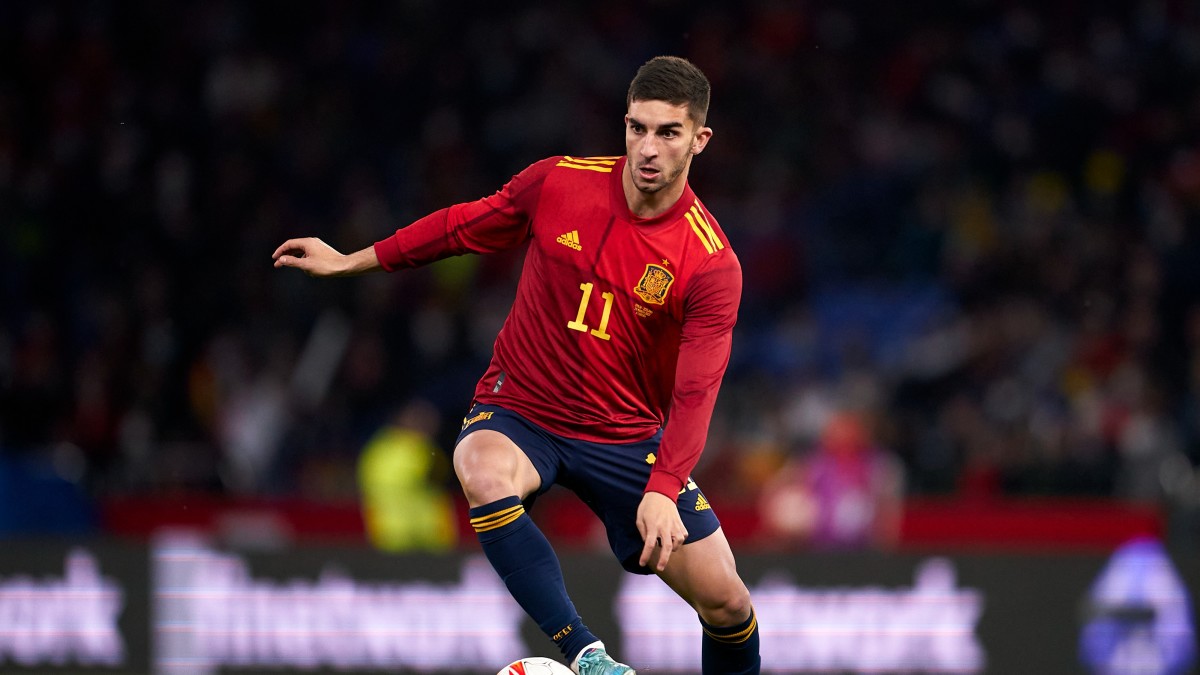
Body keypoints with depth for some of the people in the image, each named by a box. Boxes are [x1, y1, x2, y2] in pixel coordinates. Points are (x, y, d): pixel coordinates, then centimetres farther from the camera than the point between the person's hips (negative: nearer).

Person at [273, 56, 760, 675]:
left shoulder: (713, 266, -15)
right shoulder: (557, 183, -10)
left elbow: (694, 393, -20)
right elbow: (464, 226, 8)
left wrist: (663, 489, -35)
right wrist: (349, 262, 13)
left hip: (627, 438, 0)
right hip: (519, 411, 0)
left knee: (726, 603, -5)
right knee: (484, 474, -37)